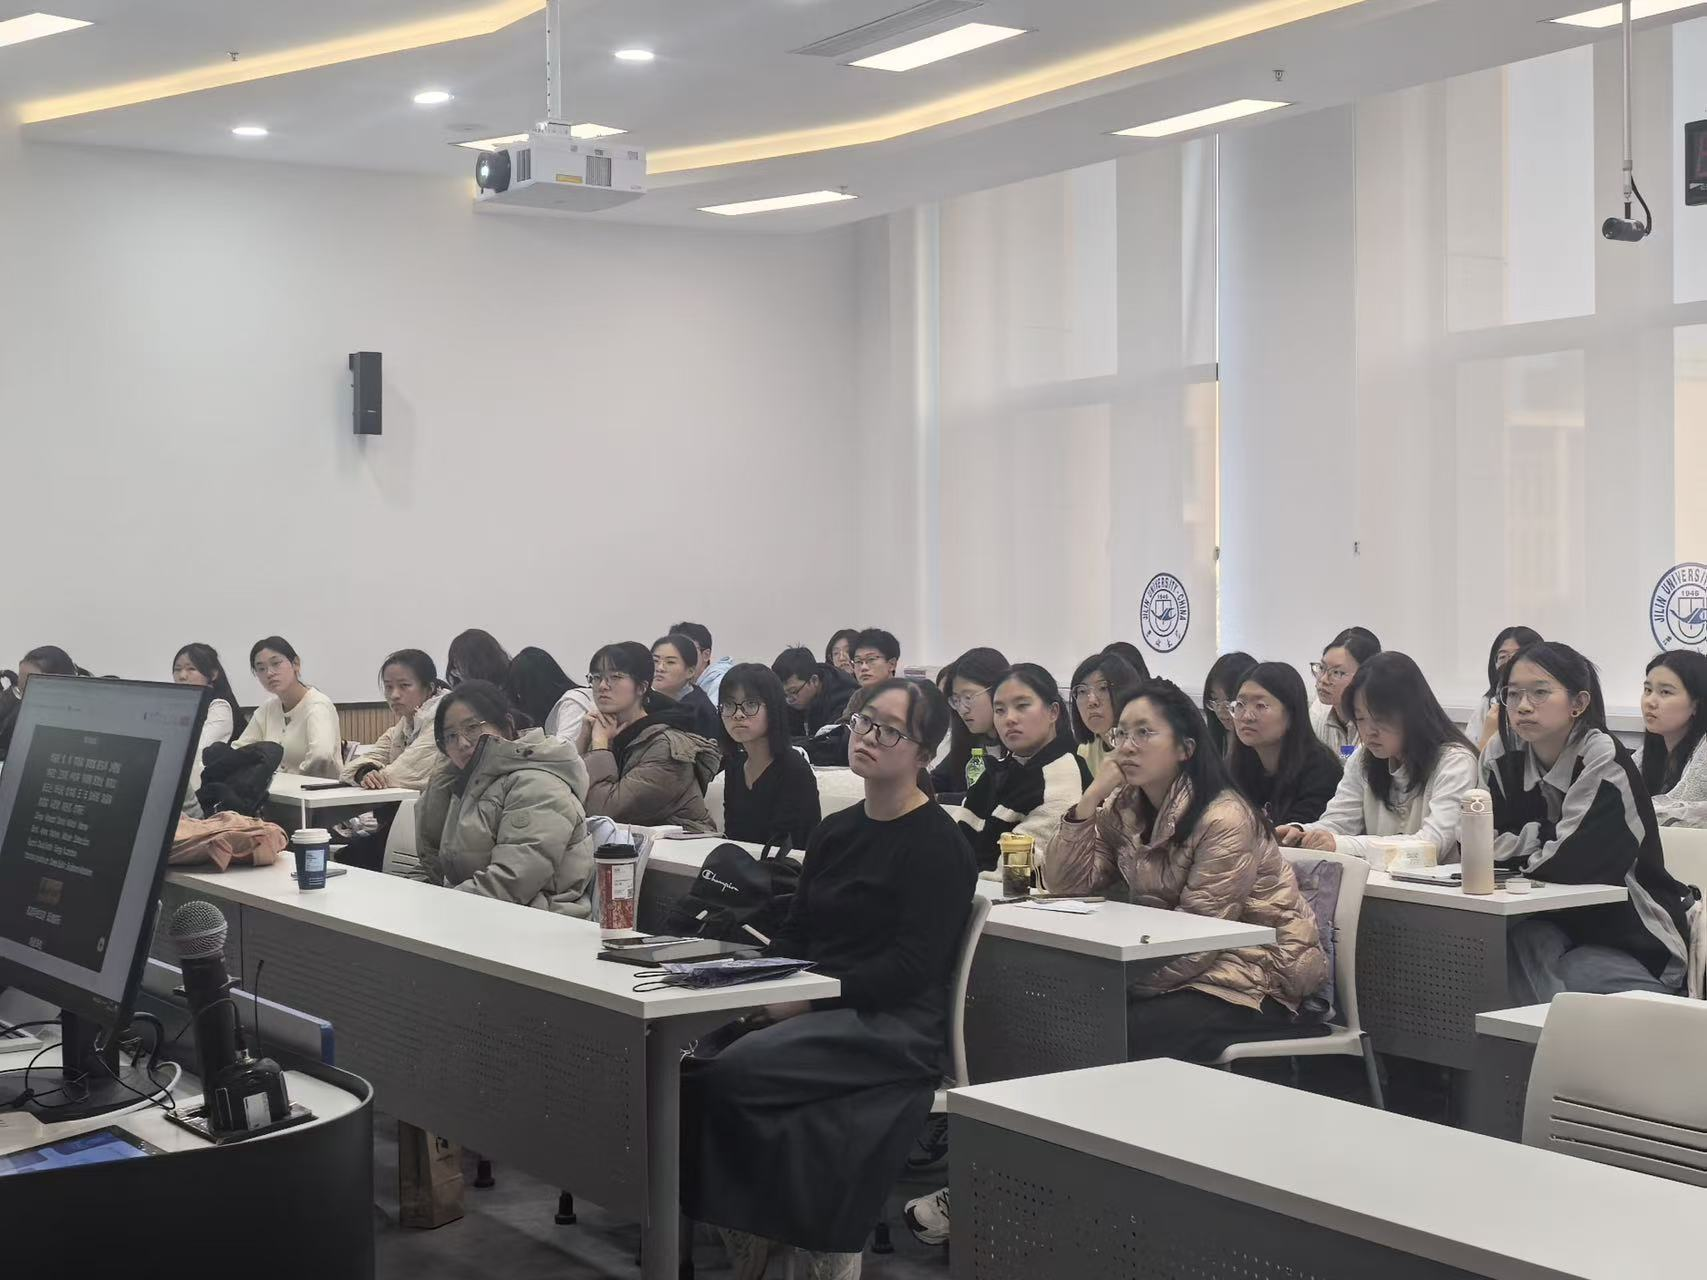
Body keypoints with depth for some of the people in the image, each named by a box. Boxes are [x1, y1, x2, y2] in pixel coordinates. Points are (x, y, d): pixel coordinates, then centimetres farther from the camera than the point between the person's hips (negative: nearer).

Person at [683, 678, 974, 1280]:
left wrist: (808, 997, -19)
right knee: (696, 1057, -19)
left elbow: (912, 966, -14)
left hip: (893, 1026, -7)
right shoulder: (836, 830, 18)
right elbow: (796, 931, 17)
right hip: (819, 1014, 7)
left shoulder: (938, 844, -6)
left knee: (736, 1072, -28)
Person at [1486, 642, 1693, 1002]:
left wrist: (1515, 846, -9)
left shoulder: (1603, 761, -19)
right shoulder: (1503, 755, -3)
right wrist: (1547, 835, -18)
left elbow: (1571, 866, -24)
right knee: (1522, 941, -28)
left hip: (1634, 934, -4)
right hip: (1555, 924, 4)